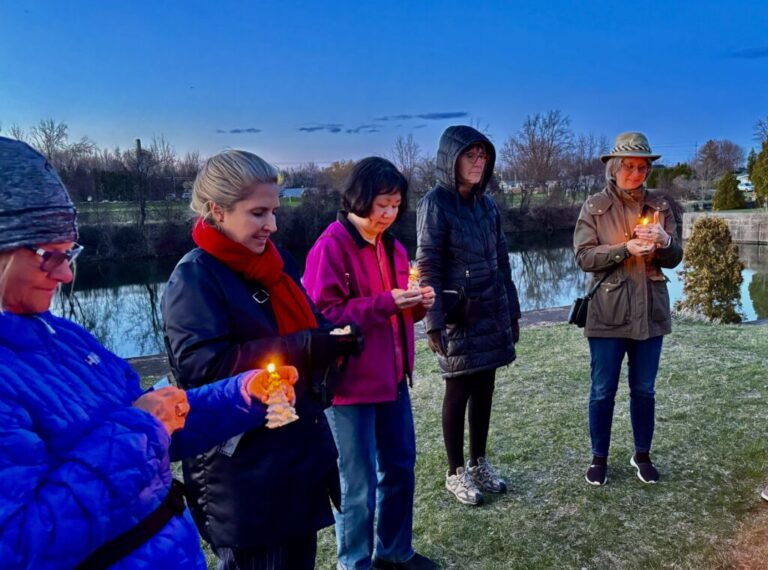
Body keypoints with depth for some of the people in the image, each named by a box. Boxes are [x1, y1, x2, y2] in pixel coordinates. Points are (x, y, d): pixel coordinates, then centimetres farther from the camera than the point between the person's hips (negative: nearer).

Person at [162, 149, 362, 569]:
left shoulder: (276, 263, 10)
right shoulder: (194, 277, -14)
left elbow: (305, 327, 17)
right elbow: (201, 365, -25)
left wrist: (333, 337, -7)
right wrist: (303, 348, -27)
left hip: (302, 451, 8)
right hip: (244, 470, -8)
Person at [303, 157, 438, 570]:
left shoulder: (392, 246, 10)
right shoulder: (330, 246, -14)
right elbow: (322, 316, -19)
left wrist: (418, 302, -3)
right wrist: (385, 303, -24)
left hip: (393, 375, 8)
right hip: (351, 382, -8)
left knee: (400, 466, 18)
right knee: (359, 483, 4)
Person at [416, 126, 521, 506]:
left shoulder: (485, 203, 9)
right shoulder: (435, 204, -10)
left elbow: (501, 261, 13)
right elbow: (428, 268, -14)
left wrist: (512, 311, 13)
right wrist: (433, 323, -18)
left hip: (491, 314, 6)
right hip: (459, 317, -6)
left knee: (484, 389, 13)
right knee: (459, 391, 5)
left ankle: (479, 464, 29)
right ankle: (456, 473, 20)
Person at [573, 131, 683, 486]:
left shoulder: (659, 206, 8)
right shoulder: (595, 206, -1)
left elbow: (675, 258, 6)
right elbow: (584, 257, -9)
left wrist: (664, 242, -16)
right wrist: (626, 248, -20)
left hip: (650, 313, 3)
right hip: (608, 314, -3)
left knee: (644, 390, 14)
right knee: (602, 391, 6)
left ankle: (642, 455, 31)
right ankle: (599, 458, 22)